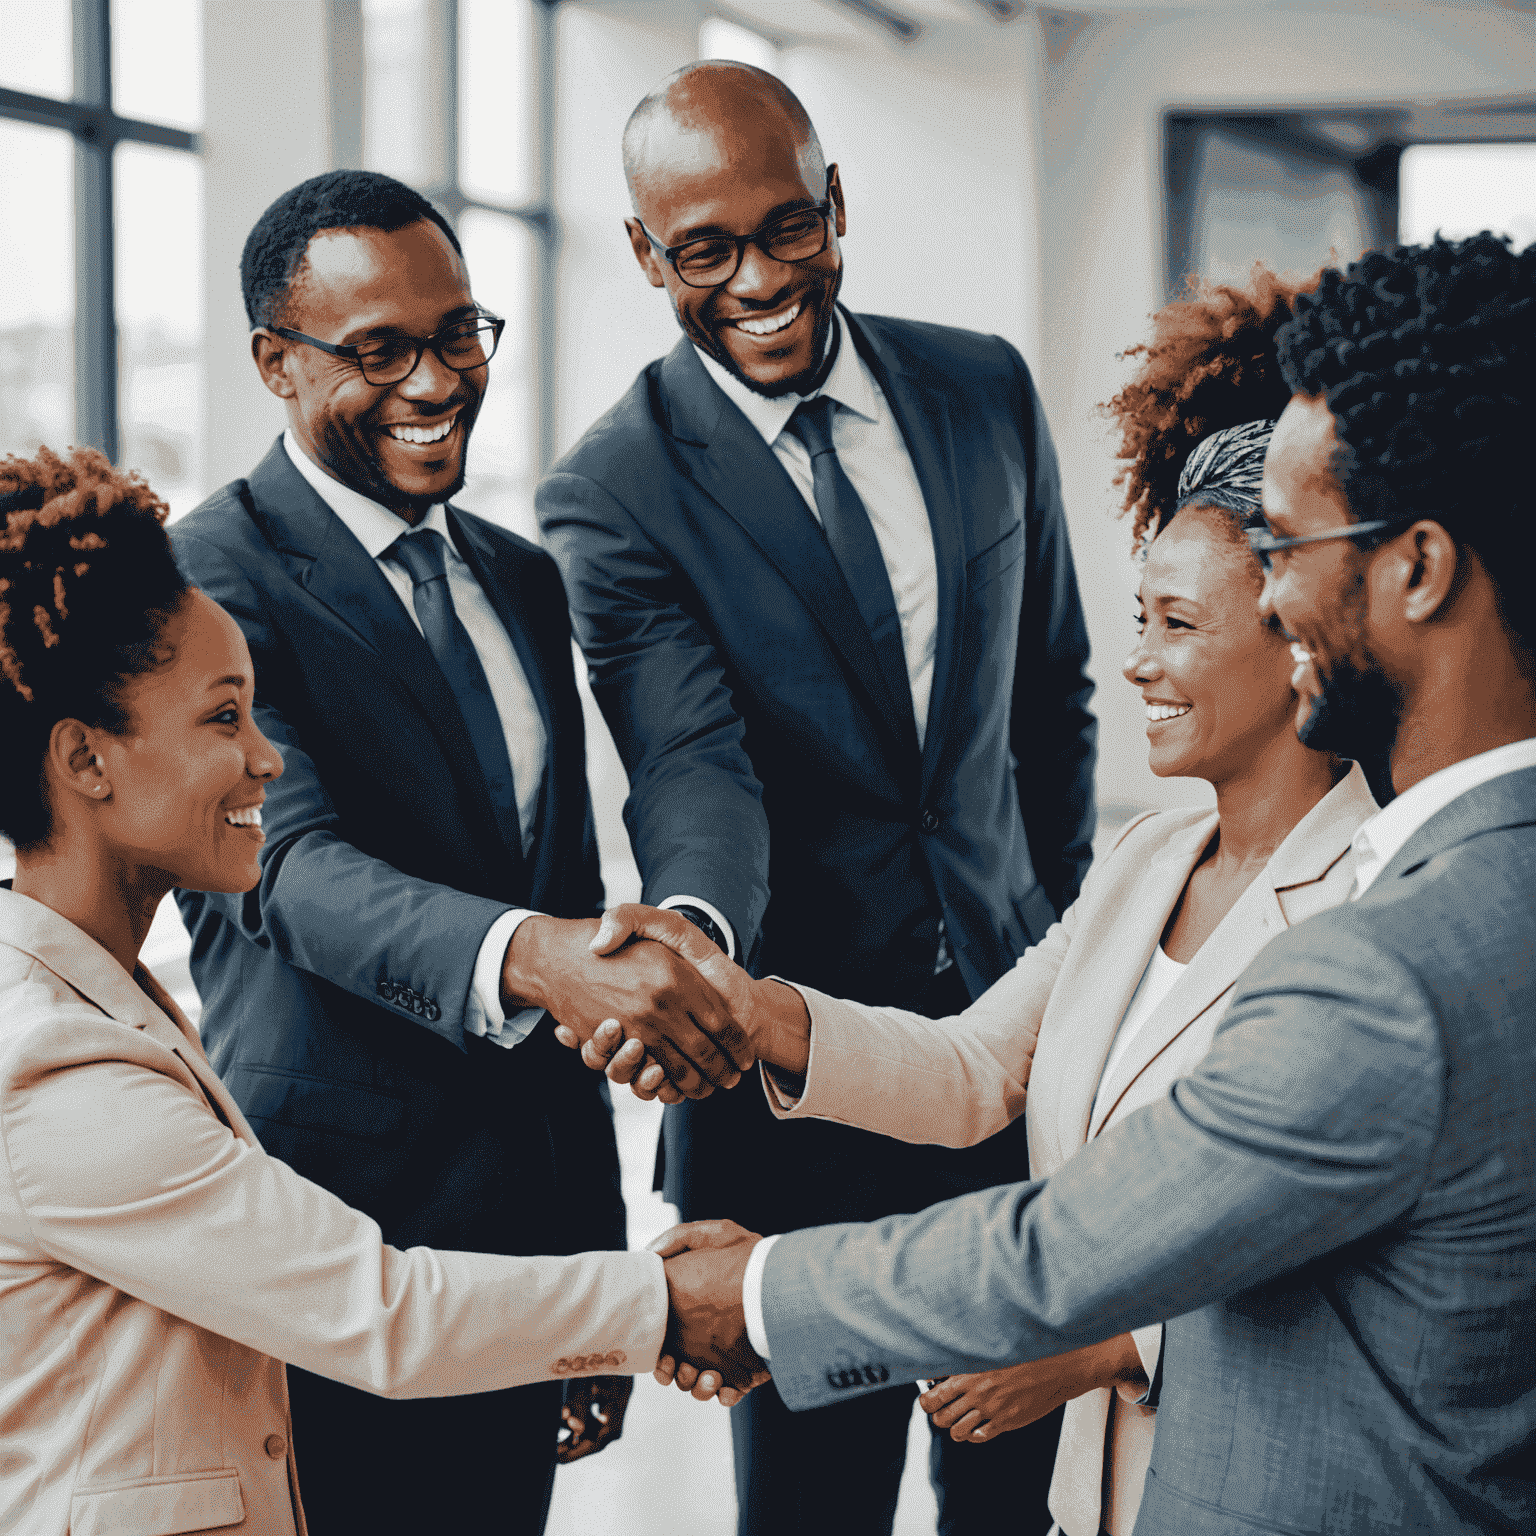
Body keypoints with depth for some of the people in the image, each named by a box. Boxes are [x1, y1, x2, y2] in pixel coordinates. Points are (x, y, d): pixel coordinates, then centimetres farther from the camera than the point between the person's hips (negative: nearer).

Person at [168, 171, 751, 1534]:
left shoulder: (525, 582, 13)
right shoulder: (209, 582, -10)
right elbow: (290, 863, -25)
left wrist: (600, 1267, 17)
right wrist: (528, 958, -44)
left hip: (532, 1225, 7)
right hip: (337, 1240, -6)